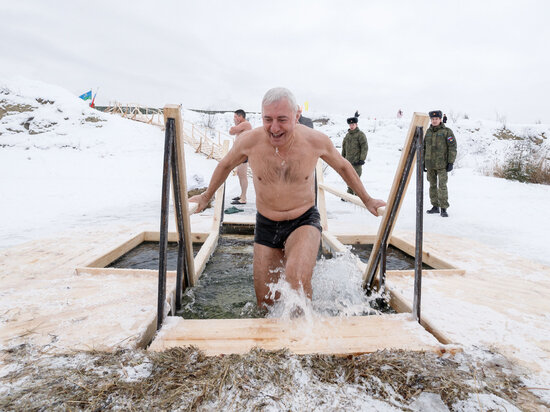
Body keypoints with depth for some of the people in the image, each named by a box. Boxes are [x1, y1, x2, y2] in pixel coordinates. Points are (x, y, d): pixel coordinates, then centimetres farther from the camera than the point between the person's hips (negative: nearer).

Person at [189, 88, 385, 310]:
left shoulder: (316, 141, -14)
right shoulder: (249, 141, -15)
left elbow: (343, 167, 6)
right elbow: (226, 165, 7)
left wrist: (367, 200, 16)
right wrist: (206, 196, 20)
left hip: (304, 221, -2)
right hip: (266, 225, 2)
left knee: (297, 278, -32)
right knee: (266, 304, 9)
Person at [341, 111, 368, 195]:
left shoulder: (360, 134, -6)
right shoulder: (347, 135, 16)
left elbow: (365, 147, -10)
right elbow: (344, 147, 23)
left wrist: (362, 159, -15)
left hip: (356, 161, -7)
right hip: (348, 161, 7)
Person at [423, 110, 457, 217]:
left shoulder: (447, 131, -3)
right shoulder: (428, 132, 12)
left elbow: (452, 148, -5)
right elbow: (424, 147, 18)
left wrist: (451, 162, -11)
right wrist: (423, 162, 15)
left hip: (442, 164, -5)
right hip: (430, 164, 5)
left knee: (442, 186, -9)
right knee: (432, 185, 10)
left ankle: (444, 209, -4)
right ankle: (435, 206, 19)